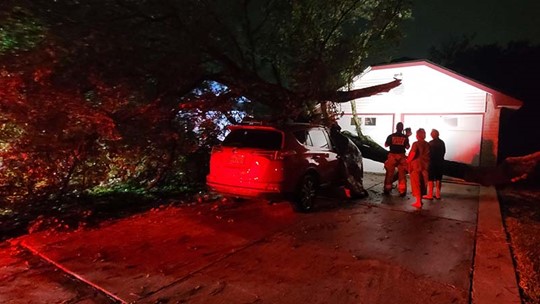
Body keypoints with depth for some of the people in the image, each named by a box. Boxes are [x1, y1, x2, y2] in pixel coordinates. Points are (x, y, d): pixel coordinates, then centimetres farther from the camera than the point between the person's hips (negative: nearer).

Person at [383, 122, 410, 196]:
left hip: (392, 156, 0)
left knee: (389, 173, 10)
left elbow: (386, 145, 4)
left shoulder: (391, 136, -2)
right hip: (401, 156, 0)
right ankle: (402, 190, 7)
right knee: (402, 174, 6)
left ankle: (387, 189, 13)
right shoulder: (405, 137, -2)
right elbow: (407, 147, -4)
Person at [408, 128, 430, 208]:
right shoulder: (427, 145, 3)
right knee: (422, 184, 16)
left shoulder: (416, 144, -12)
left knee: (416, 184, 2)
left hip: (416, 166, -5)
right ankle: (420, 200, 25)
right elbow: (429, 155, 2)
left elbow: (413, 153, -24)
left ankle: (418, 202, 2)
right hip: (425, 166, 5)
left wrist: (408, 160, -10)